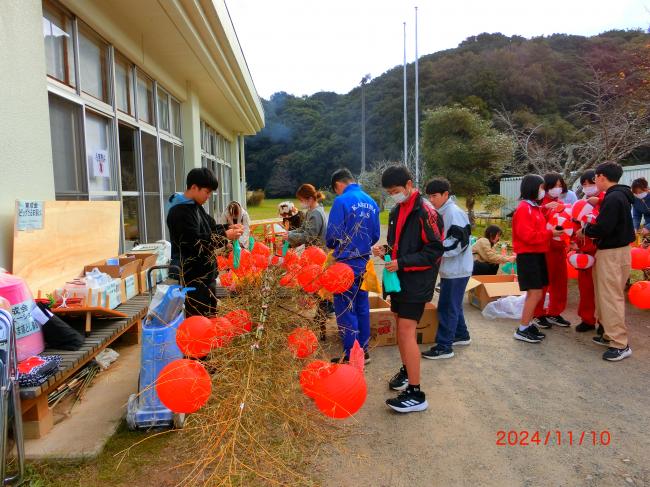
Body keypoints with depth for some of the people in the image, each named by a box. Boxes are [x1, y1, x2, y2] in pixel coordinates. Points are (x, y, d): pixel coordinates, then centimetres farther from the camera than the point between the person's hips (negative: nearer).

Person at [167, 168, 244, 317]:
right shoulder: (180, 212, -20)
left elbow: (209, 229, 19)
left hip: (205, 272, 10)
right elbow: (195, 243, -25)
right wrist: (225, 236, -21)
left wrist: (228, 228, 1)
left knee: (210, 314, 20)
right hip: (192, 276, -10)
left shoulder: (195, 206, 11)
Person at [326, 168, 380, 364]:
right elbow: (375, 235, 10)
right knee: (362, 307, 15)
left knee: (345, 309, 2)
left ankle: (351, 355, 7)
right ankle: (363, 351, 25)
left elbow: (332, 234, -13)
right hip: (364, 261, 7)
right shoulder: (371, 202, 7)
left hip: (346, 262, -7)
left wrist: (331, 245, 7)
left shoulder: (342, 201, -13)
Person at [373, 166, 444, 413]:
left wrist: (402, 263, -20)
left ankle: (416, 394, -2)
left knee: (406, 332, -10)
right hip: (399, 278, 8)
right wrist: (385, 250, 1)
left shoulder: (425, 211, -14)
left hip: (417, 280, -8)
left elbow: (435, 249, -17)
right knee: (403, 329, 17)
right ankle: (406, 371, 36)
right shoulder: (397, 211, 13)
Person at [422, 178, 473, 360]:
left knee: (447, 307, -4)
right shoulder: (442, 213, 12)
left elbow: (460, 241, -23)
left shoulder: (454, 213, -18)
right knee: (453, 305, 21)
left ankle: (444, 346, 4)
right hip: (450, 269, 10)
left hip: (456, 270, -10)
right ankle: (461, 335, 37)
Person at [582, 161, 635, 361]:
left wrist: (585, 231, -6)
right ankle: (611, 335, 25)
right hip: (614, 249, 10)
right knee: (606, 295, 16)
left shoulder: (613, 198, -18)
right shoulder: (620, 196, 13)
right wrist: (591, 228, 6)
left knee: (611, 297, -6)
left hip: (612, 253, -10)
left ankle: (620, 345, 0)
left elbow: (603, 228, -23)